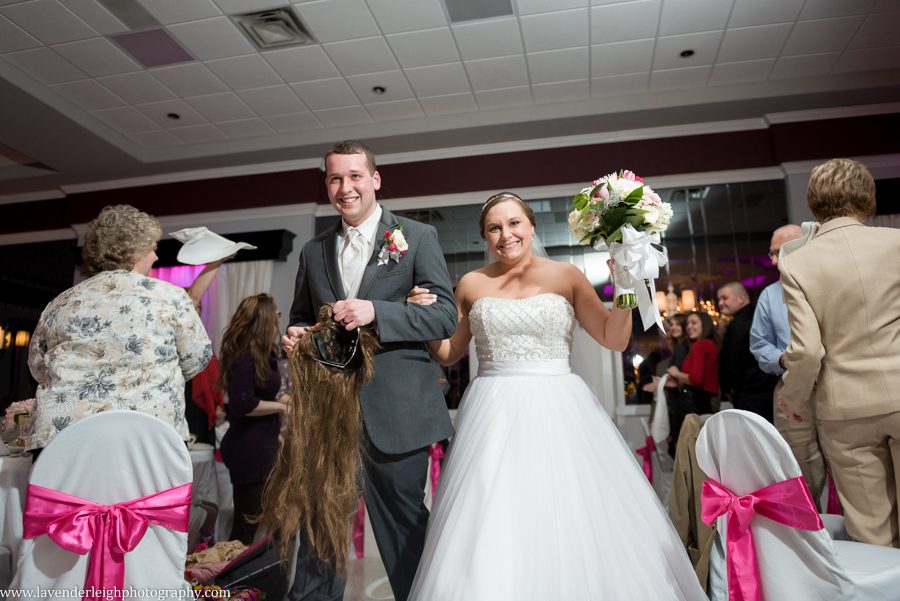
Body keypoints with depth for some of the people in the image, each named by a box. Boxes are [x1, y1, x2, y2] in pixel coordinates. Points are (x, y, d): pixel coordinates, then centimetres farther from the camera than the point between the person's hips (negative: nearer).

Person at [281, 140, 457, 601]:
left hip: (396, 412, -3)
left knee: (403, 523, 9)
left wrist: (375, 311, -21)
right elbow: (301, 318, 21)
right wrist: (294, 336, -3)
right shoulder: (313, 252, 13)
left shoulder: (417, 237, 0)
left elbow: (445, 316, -8)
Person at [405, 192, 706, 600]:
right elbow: (448, 353, 13)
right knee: (492, 528, 1)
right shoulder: (472, 284, 8)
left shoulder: (566, 276, 3)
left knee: (572, 524, 1)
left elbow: (615, 339, 1)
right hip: (493, 415, 1)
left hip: (557, 413, -1)